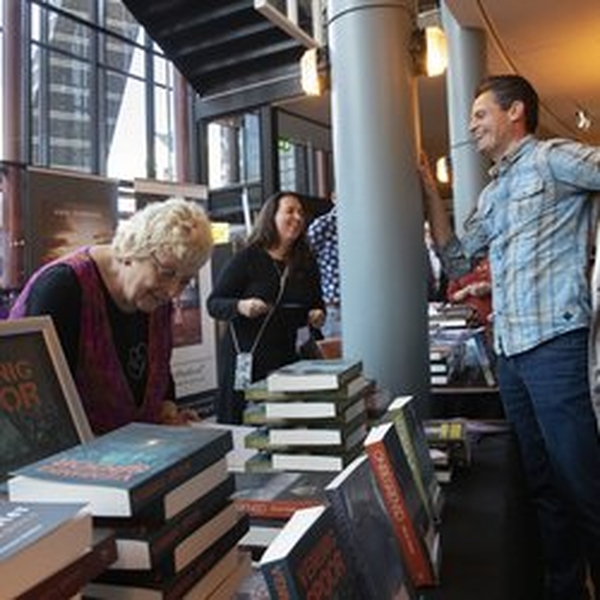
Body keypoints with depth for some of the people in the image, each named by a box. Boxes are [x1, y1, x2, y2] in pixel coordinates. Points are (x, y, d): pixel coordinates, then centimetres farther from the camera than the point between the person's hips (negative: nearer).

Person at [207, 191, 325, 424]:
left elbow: (317, 302, 24)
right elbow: (213, 303, -5)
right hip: (245, 359, -4)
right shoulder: (247, 258, -5)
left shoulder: (307, 264, 10)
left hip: (287, 358, 4)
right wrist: (240, 307, -24)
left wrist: (318, 314, 2)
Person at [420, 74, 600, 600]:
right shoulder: (492, 194, 22)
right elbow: (456, 260, 21)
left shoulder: (551, 158, 0)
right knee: (545, 483, 15)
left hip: (556, 343, -8)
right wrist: (431, 195, 17)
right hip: (510, 352, 8)